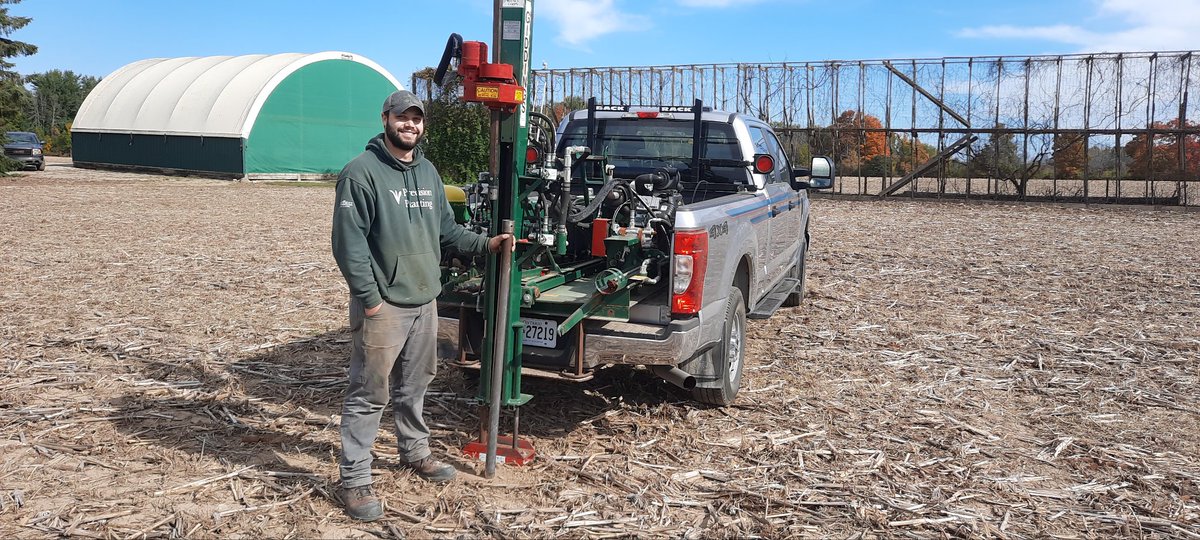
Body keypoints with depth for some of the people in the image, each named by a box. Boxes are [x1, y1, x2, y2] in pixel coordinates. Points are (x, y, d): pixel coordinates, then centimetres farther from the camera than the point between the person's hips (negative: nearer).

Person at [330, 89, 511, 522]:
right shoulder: (362, 172, -12)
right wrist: (369, 298, -18)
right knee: (369, 395, -2)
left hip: (425, 301, 7)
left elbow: (446, 230, 18)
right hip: (382, 304, -7)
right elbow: (349, 241, -16)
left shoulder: (428, 172, 13)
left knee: (414, 386, 21)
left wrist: (485, 244, 5)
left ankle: (415, 453, 38)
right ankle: (354, 480, 7)